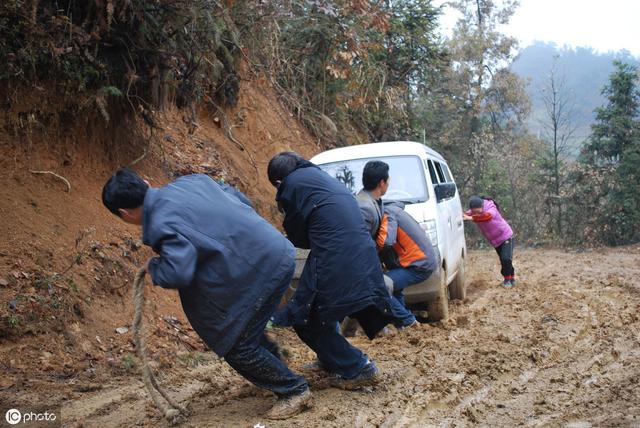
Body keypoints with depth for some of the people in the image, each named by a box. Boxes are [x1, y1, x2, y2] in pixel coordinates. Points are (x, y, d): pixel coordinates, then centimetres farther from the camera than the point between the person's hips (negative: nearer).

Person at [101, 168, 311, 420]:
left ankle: (295, 391, 18)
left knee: (237, 347, 4)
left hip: (263, 268, -9)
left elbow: (177, 274, -30)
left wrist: (154, 267, -9)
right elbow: (235, 199, 17)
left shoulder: (163, 224, -19)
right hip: (278, 251, 10)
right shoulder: (188, 181, 7)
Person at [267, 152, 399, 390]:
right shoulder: (321, 176, 23)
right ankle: (331, 360, 37)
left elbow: (298, 237, 6)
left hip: (335, 263, -8)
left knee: (307, 319, 7)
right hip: (364, 258, 8)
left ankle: (356, 368, 5)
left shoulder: (291, 185, 0)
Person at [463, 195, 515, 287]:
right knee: (503, 260, 12)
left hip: (506, 236, -6)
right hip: (495, 240, 6)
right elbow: (465, 214, -28)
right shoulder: (474, 211, -12)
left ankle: (508, 278, 2)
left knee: (506, 258, -18)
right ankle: (510, 278, 30)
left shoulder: (491, 208, -31)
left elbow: (487, 216, -53)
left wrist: (471, 218, -64)